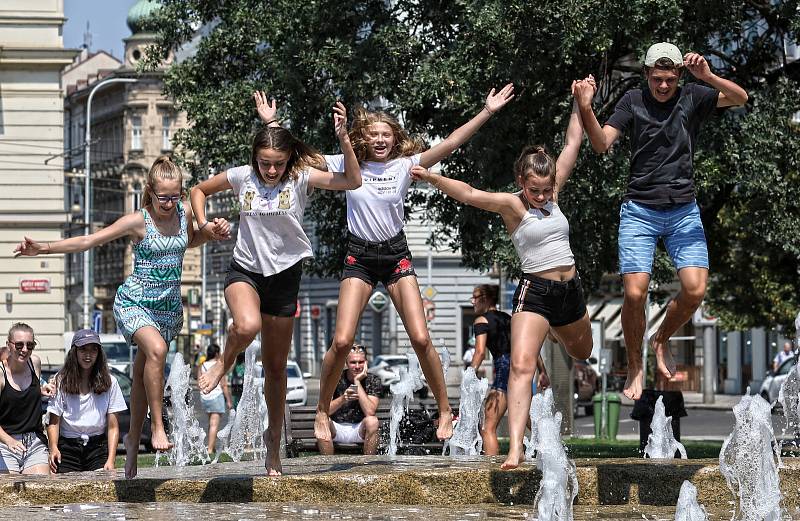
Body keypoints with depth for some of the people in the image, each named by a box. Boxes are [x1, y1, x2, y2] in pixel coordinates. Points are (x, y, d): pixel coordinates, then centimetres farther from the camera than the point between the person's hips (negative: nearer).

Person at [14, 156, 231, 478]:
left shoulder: (185, 212, 1)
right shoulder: (137, 222, -13)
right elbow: (88, 241, -10)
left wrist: (212, 232, 4)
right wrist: (43, 248, -18)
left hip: (169, 307, 5)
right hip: (135, 302, -5)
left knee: (143, 373, 10)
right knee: (156, 349, -32)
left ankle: (133, 439, 27)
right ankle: (157, 426, -25)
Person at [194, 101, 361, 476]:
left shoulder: (301, 178, -11)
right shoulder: (242, 177, -7)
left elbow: (352, 181, -24)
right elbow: (199, 190, 11)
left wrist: (344, 139, -36)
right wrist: (203, 225, -5)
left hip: (284, 274, 1)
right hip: (245, 269, -1)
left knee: (276, 367, 9)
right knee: (248, 325, -36)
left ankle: (274, 439, 24)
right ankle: (224, 365, -3)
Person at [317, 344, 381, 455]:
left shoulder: (372, 380, -5)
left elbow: (370, 412, -22)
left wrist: (357, 382, -21)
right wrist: (342, 399, -33)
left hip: (359, 430, 0)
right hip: (337, 429, 0)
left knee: (372, 421, -31)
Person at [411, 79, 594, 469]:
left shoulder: (552, 194, 5)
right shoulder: (511, 204, -11)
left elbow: (572, 144, 9)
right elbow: (468, 194, -26)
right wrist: (431, 178, -40)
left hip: (569, 289, 6)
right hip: (534, 291, -6)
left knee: (582, 352, 27)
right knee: (521, 365, -20)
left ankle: (553, 330, 64)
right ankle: (515, 449, -27)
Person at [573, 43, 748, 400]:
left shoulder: (692, 98, 2)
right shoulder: (633, 102, 1)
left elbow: (740, 98, -10)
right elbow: (602, 144, -7)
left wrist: (708, 77, -27)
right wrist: (586, 109, -24)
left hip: (684, 212, 1)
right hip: (639, 211, -1)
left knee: (695, 290, -12)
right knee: (634, 293, -13)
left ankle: (662, 340, 18)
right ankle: (634, 367, 8)